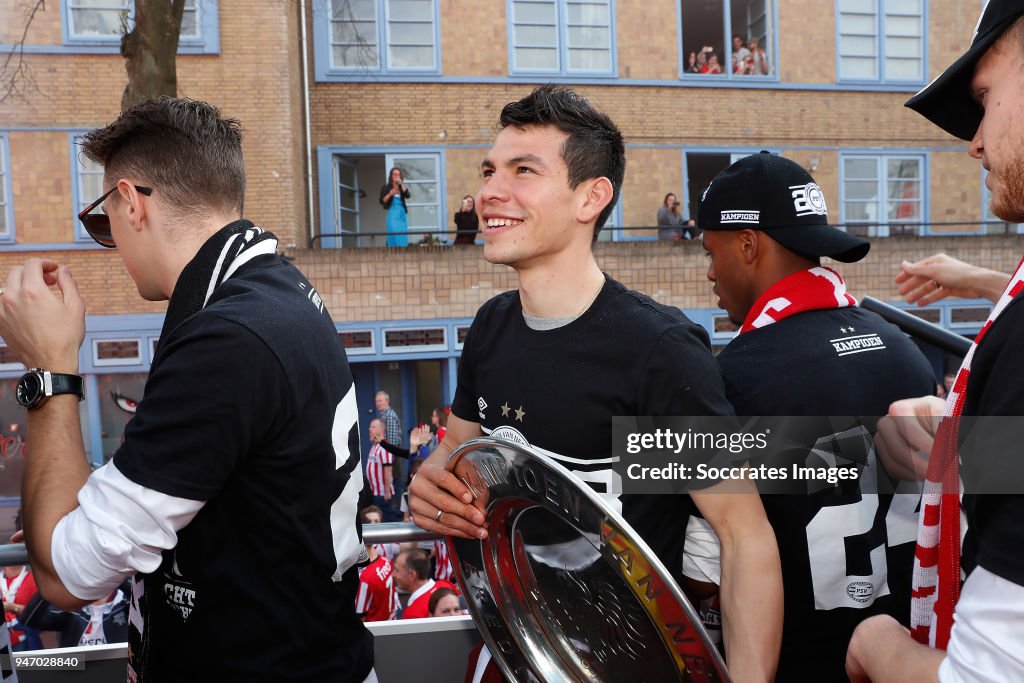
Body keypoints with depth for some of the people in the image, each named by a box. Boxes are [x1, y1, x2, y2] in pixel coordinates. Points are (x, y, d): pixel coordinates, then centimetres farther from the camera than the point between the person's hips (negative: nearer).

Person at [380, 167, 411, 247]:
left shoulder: (402, 187, 13)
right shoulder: (386, 187, 4)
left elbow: (408, 196, -6)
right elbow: (382, 201, -1)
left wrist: (401, 184, -12)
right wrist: (390, 194, -15)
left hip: (402, 214, 4)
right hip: (393, 214, -4)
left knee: (403, 238, 2)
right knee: (394, 237, -13)